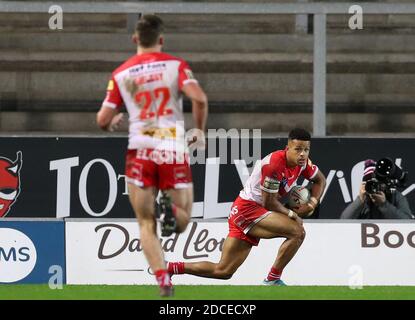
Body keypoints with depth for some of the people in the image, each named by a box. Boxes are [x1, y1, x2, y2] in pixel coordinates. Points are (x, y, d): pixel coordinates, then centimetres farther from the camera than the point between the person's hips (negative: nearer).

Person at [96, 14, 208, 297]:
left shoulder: (120, 74, 6)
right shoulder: (175, 65, 1)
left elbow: (103, 119, 4)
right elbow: (199, 98, -14)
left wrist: (112, 123, 28)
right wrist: (200, 130, 3)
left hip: (140, 151, 1)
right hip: (174, 152, -1)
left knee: (147, 225, 7)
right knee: (183, 220, 13)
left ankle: (163, 279, -14)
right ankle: (171, 209, -23)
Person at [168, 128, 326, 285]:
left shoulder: (302, 162, 3)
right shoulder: (274, 163, -23)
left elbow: (320, 179, 22)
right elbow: (269, 202, -18)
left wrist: (313, 201, 5)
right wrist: (292, 214, -7)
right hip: (247, 209, -9)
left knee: (223, 271, 11)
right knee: (298, 232, -22)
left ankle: (169, 267, 16)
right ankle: (273, 280, -11)